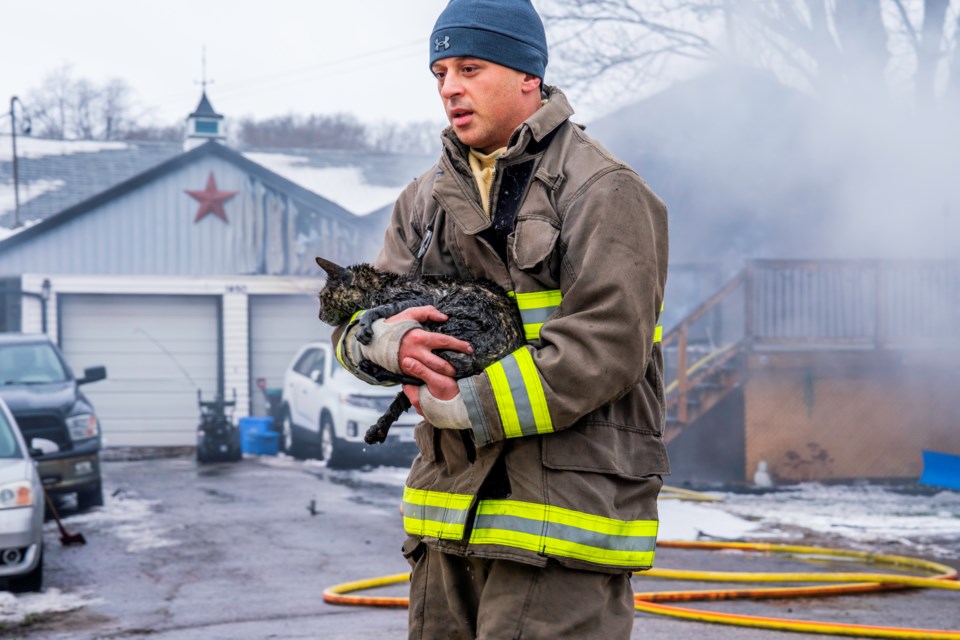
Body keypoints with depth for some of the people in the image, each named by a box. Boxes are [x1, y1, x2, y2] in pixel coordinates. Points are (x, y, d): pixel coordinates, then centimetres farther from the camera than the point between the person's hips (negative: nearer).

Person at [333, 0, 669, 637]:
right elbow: (353, 323, 12)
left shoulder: (604, 191, -6)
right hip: (450, 512, 7)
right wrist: (388, 340, -14)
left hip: (563, 514, -7)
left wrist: (465, 406, -16)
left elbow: (605, 350, -17)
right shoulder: (428, 198, 16)